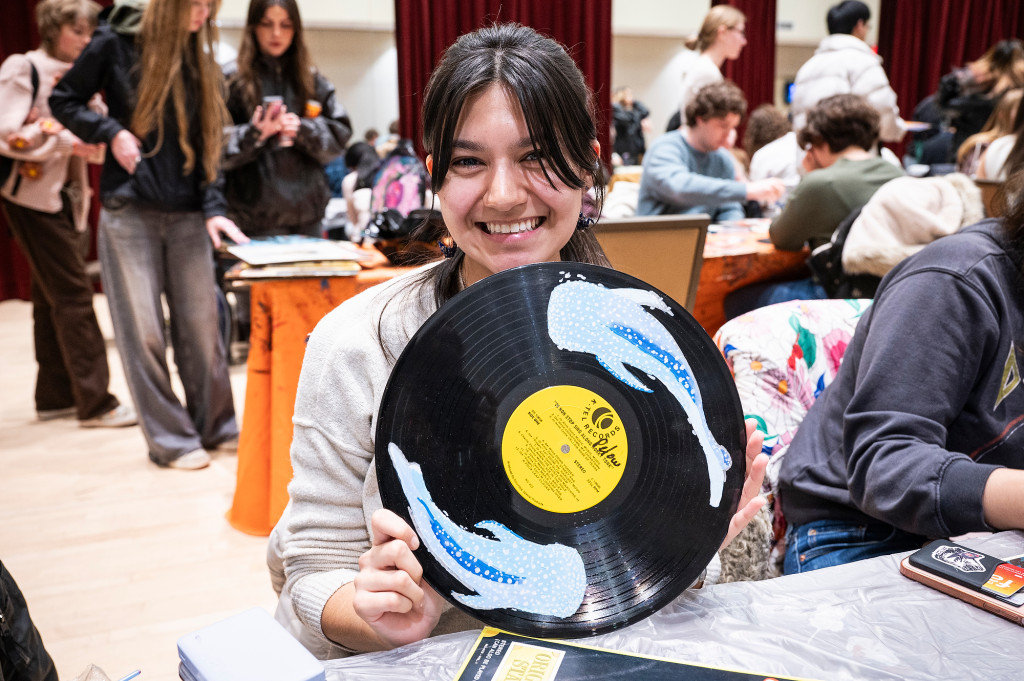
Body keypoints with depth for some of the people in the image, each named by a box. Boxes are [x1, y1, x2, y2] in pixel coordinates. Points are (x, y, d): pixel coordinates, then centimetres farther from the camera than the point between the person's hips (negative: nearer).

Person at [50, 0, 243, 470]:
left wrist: (213, 207, -6)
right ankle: (170, 440, 8)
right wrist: (111, 133, -10)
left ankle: (215, 427, 17)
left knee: (201, 322, 3)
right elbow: (64, 102, 7)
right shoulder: (116, 44, -1)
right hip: (130, 211, -3)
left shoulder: (200, 59, 8)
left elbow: (208, 141, 6)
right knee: (143, 329, -1)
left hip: (187, 215, 3)